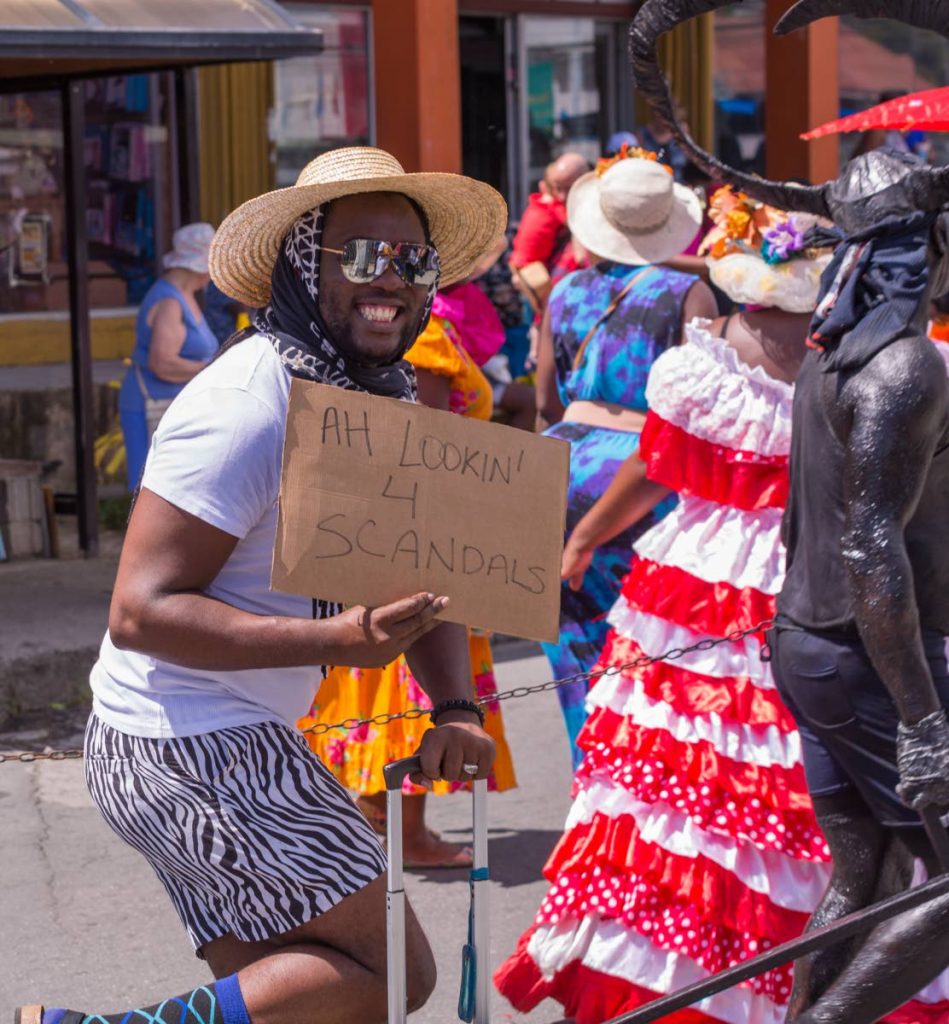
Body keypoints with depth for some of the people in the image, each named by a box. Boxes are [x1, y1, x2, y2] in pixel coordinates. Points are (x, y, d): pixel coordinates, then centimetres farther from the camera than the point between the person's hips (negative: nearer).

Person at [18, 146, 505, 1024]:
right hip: (195, 750, -10)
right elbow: (140, 612, -24)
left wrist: (454, 710, -7)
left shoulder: (383, 396, 8)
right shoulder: (249, 408, -21)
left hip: (231, 744, 10)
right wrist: (336, 641, -30)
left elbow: (420, 580, 12)